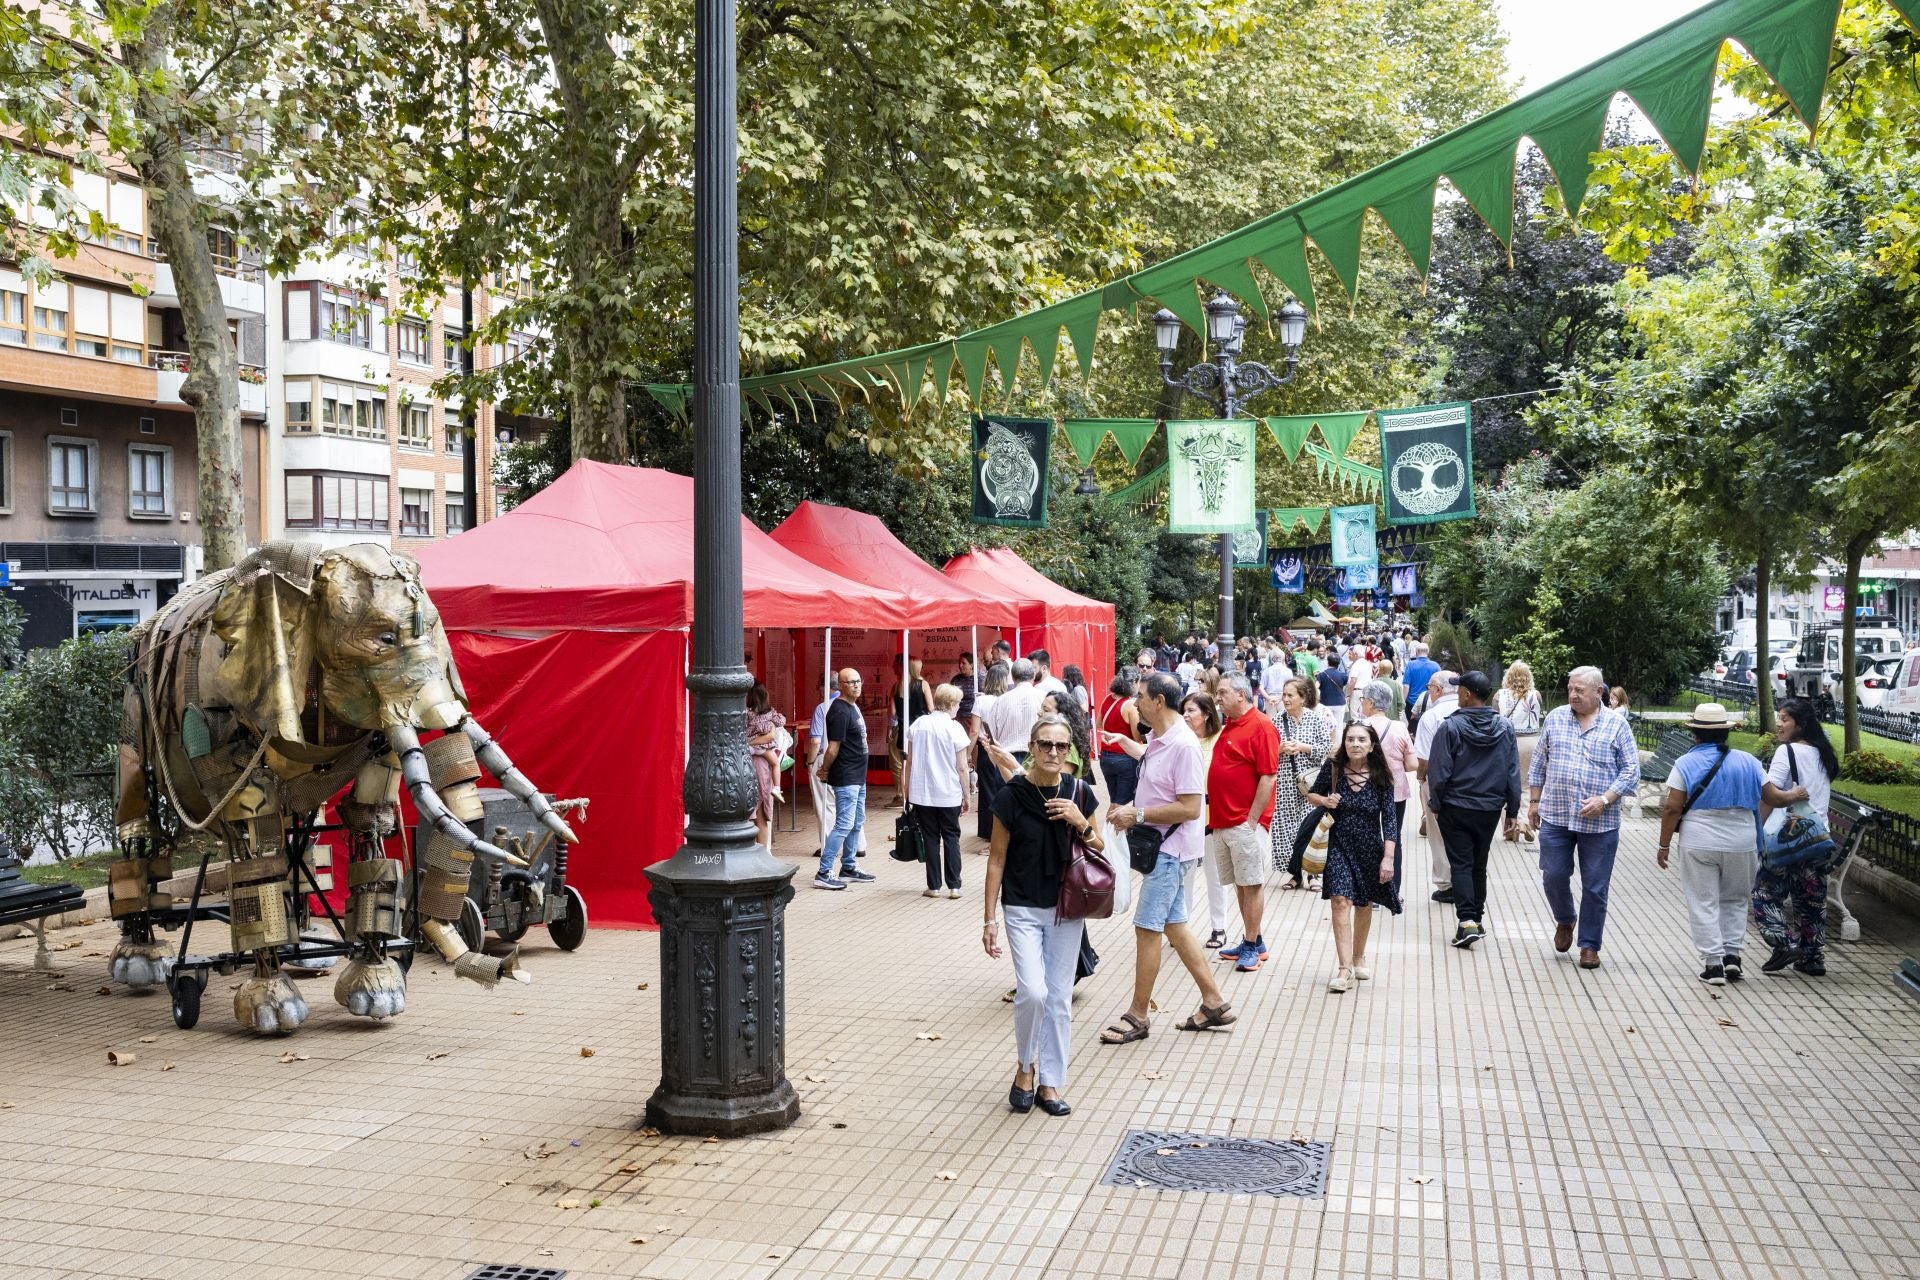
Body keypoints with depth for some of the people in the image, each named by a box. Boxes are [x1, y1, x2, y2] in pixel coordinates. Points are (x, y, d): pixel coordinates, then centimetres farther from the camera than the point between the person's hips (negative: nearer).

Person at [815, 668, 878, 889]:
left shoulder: (853, 707, 12)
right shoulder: (839, 711, -19)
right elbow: (833, 748, -20)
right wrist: (825, 770, -7)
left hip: (858, 777, 10)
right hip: (845, 778, -10)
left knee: (857, 824, 17)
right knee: (844, 825, -10)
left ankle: (848, 868, 26)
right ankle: (823, 873, -7)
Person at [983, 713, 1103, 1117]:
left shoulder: (1079, 794, -2)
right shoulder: (1011, 796, -9)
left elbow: (1098, 851, 7)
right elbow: (997, 860, -3)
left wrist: (1081, 823, -14)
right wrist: (990, 918, -4)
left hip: (1066, 909, 3)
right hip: (1022, 909, -2)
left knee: (1059, 999, 7)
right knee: (1032, 992, -14)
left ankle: (1049, 1082, 20)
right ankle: (1024, 1066, 13)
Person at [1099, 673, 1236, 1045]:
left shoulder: (1183, 745, -21)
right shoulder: (1157, 740, 10)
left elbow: (1189, 808, -24)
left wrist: (1139, 815, -20)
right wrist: (1129, 810, 5)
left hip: (1170, 849, -10)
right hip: (1160, 846, 10)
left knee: (1146, 929, -2)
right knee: (1173, 926, 15)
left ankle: (1138, 1016, 9)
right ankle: (1215, 1004, 23)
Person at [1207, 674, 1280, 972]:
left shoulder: (1261, 726, -12)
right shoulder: (1229, 724, 15)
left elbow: (1268, 777, -15)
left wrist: (1252, 820, -16)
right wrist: (1214, 814, 15)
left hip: (1245, 822, -9)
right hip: (1222, 820, 9)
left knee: (1252, 884, -1)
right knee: (1240, 883, 13)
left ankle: (1253, 947, 5)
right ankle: (1253, 942, 21)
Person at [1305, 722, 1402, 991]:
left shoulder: (1381, 777, -8)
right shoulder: (1333, 768, -7)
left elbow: (1388, 819, -7)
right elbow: (1313, 794, 9)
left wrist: (1388, 857, -13)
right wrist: (1324, 801, -14)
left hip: (1370, 848, 1)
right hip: (1339, 845, -1)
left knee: (1364, 904, 15)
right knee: (1340, 900, -15)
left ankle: (1359, 957, 37)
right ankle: (1345, 969, -16)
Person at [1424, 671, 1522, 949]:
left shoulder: (1450, 727, -13)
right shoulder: (1505, 728, 0)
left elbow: (1438, 772, -13)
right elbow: (1513, 773, 3)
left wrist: (1436, 806, 0)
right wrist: (1512, 812, 9)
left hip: (1455, 808, -4)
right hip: (1490, 808, 4)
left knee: (1461, 864, 1)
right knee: (1479, 864, 17)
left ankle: (1467, 920, -12)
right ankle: (1478, 917, 24)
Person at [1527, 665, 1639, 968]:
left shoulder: (1617, 724, -2)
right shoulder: (1555, 718, 6)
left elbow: (1631, 770, -3)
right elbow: (1538, 763, 13)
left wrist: (1605, 800, -14)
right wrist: (1534, 802, 11)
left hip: (1600, 822, -2)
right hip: (1555, 817, 2)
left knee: (1595, 887, 4)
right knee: (1553, 876, 4)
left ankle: (1590, 945, 17)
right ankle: (1565, 920, 33)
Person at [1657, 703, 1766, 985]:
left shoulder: (1685, 764, -6)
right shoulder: (1747, 762, 1)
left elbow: (1673, 807, -9)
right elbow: (1769, 798, 4)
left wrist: (1664, 845, -2)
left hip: (1698, 845, -2)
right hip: (1741, 843, 2)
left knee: (1703, 903, 4)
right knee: (1735, 900, 18)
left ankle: (1713, 962, 1)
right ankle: (1731, 953, 10)